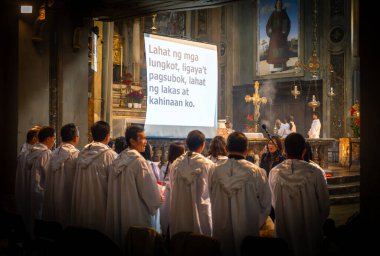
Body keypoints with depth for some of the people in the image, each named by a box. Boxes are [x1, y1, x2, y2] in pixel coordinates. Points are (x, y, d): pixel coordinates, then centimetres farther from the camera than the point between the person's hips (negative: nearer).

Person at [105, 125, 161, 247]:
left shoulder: (118, 160, 4)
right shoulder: (139, 161, -18)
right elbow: (150, 190, -14)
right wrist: (157, 200, 7)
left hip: (118, 212, 7)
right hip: (137, 213, -7)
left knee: (121, 239, 15)